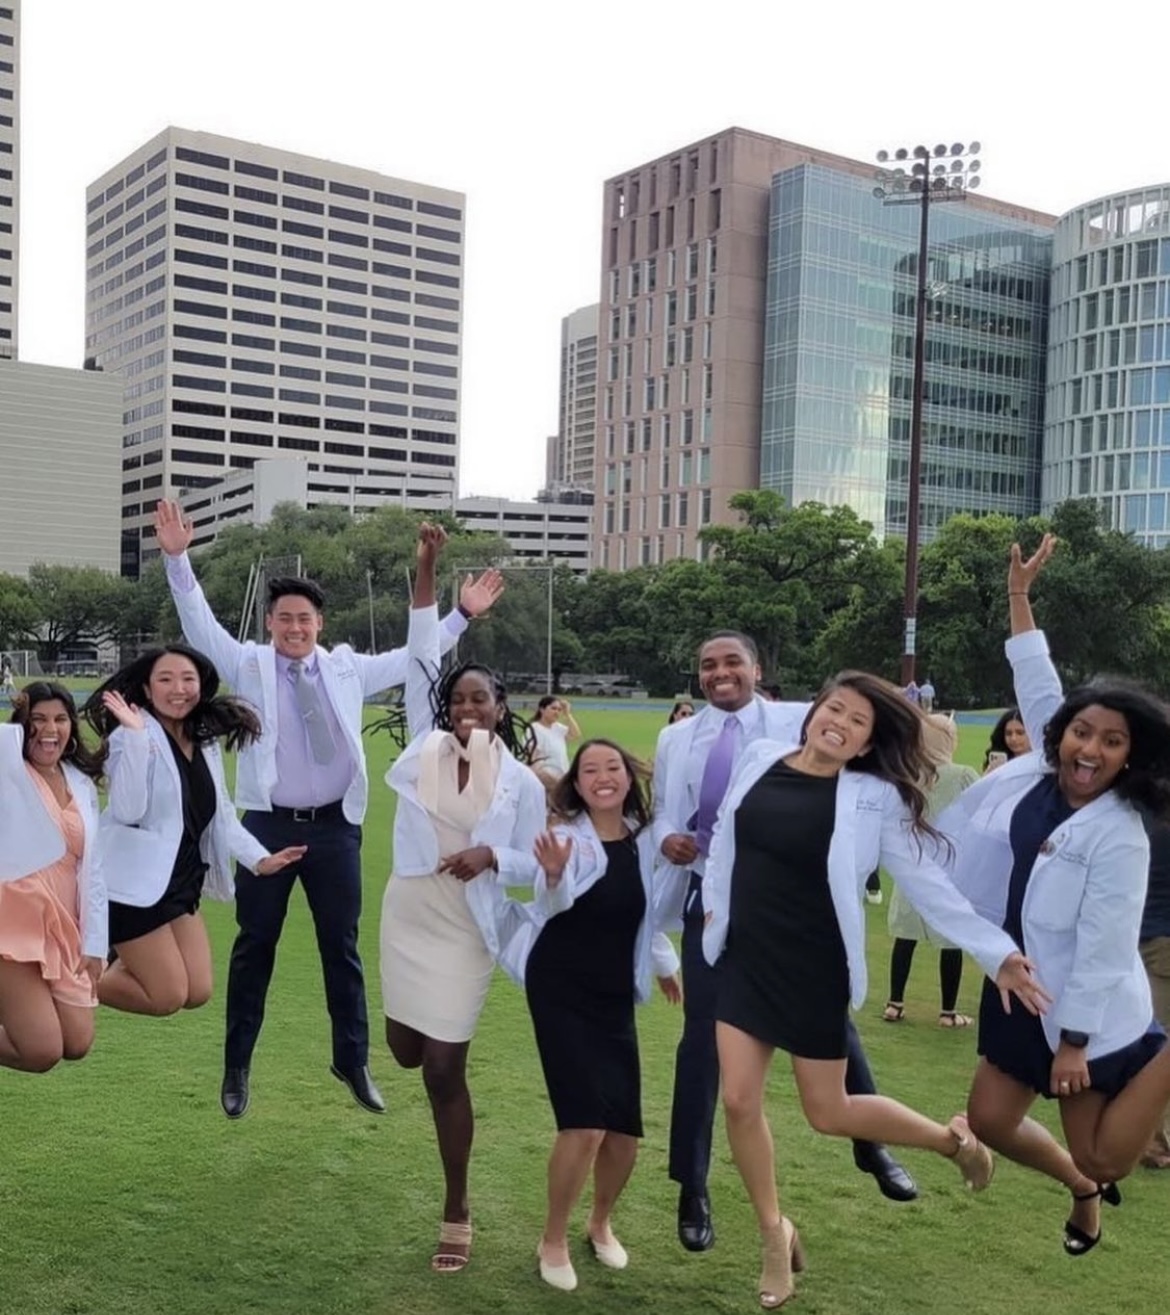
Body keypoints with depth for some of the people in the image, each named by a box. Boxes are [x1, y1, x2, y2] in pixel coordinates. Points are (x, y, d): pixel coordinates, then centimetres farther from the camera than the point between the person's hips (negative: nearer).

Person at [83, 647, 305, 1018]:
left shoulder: (206, 742, 8)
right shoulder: (132, 737, -15)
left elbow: (220, 814, 15)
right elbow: (127, 810, -28)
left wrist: (259, 858, 4)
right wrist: (135, 735, -33)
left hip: (182, 883, 8)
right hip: (135, 885, -8)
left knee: (196, 994, 7)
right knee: (168, 996, -4)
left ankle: (127, 962, 29)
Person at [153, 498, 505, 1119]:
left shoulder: (347, 668, 6)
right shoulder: (248, 665, 1)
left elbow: (413, 657, 10)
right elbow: (199, 623, -8)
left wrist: (462, 615, 5)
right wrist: (178, 559, -20)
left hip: (335, 827, 2)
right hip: (268, 825, -1)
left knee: (342, 948, 10)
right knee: (254, 948, 8)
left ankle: (353, 1063, 24)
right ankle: (237, 1069, 22)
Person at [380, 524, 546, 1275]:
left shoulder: (521, 782, -7)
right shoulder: (427, 744, -3)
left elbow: (534, 866, -2)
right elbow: (421, 659, -6)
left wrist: (492, 858, -24)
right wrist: (426, 572, -12)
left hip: (465, 931, -3)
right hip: (406, 917, 3)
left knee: (444, 1069, -2)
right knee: (406, 1051, 14)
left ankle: (457, 1212, 14)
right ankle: (438, 1038, 55)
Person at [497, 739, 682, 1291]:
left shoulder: (644, 841, 1)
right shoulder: (567, 837, -12)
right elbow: (552, 907, -27)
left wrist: (664, 964, 30)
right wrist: (553, 875, -48)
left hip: (615, 996, 5)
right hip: (560, 991, -5)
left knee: (624, 1132, 5)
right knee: (585, 1126, -15)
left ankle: (601, 1224, 35)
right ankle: (553, 1240, 9)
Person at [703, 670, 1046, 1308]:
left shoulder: (874, 798, -11)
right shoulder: (760, 758, -1)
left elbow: (927, 884, -8)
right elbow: (725, 839, 13)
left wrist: (998, 953, -11)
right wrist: (713, 904, 18)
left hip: (815, 969, -4)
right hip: (744, 959, 4)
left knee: (827, 1112, 4)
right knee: (739, 1101, 1)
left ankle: (953, 1138, 31)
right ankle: (774, 1236, 25)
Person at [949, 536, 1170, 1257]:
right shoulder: (1041, 772, -3)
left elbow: (1102, 948, -19)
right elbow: (1037, 684, 4)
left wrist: (1073, 1043, -17)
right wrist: (1019, 595, 4)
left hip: (1088, 1012, -6)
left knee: (1100, 1156, 0)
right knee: (991, 1121, 8)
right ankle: (1084, 1189, 35)